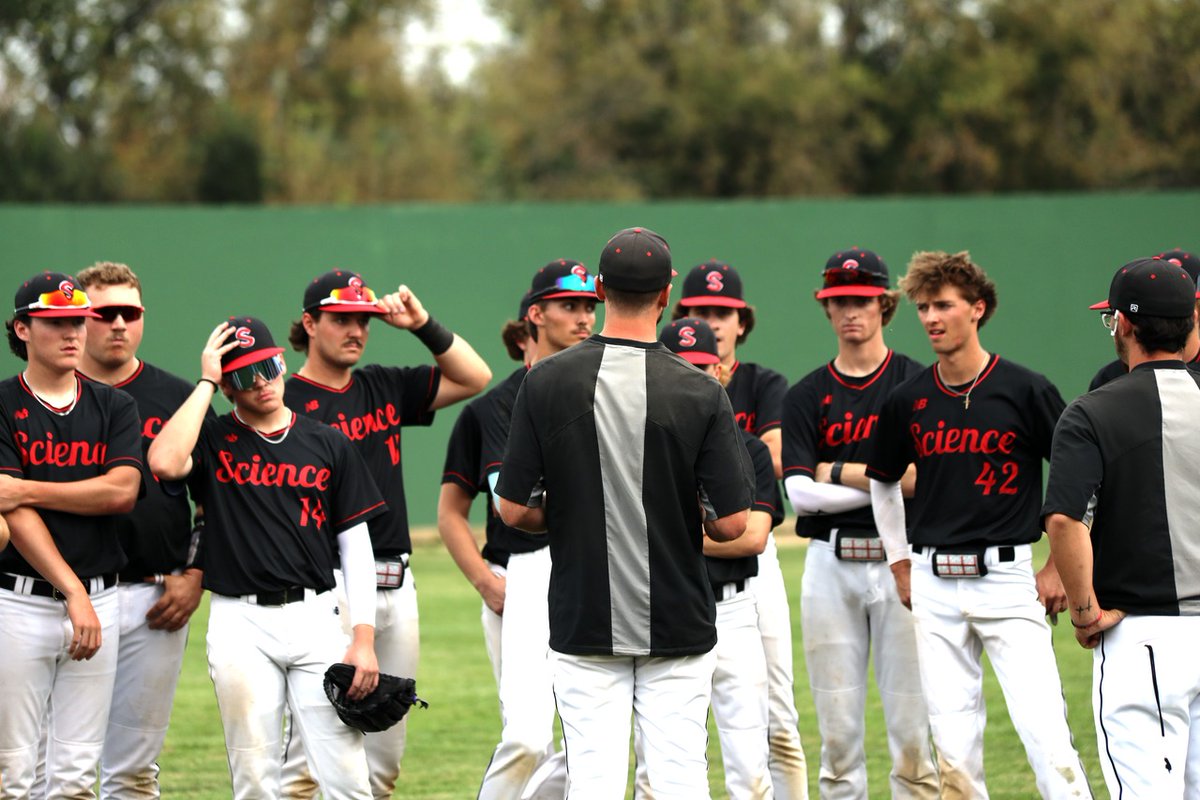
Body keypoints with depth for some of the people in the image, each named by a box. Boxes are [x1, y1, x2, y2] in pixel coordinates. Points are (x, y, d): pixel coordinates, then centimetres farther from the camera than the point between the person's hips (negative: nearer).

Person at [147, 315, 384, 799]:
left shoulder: (328, 445, 10)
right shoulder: (212, 440, 6)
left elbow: (356, 546, 9)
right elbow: (164, 463, -19)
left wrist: (364, 639, -1)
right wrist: (206, 382, -8)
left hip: (316, 618, 1)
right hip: (240, 626, -1)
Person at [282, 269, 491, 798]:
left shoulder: (385, 388, 15)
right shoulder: (285, 402, -4)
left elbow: (473, 378, 16)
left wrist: (423, 326, 4)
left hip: (396, 586, 7)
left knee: (384, 756, 9)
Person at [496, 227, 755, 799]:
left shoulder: (546, 383, -6)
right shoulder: (700, 393, -9)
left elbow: (513, 510, -5)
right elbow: (732, 522, -10)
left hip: (584, 621, 1)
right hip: (677, 624, -1)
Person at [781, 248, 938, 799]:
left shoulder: (916, 383, 3)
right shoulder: (806, 396, 8)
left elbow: (927, 476, -9)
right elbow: (799, 491, -4)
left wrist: (839, 473, -6)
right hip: (830, 565, 2)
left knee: (912, 727, -4)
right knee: (837, 731, 3)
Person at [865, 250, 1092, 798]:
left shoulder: (1026, 391, -5)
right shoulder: (907, 402, 6)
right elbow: (883, 483, 23)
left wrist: (1061, 566, -2)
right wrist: (901, 566, 15)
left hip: (1008, 579, -4)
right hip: (934, 587, 4)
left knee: (1044, 730, -12)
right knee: (953, 746, 4)